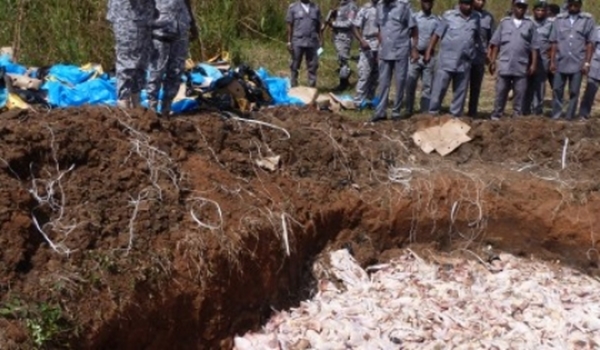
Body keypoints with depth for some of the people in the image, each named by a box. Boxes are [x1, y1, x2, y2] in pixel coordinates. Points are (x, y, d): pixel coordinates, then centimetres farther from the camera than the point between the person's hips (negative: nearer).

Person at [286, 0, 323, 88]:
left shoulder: (316, 8, 8)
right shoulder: (293, 7, 1)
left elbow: (318, 25, 11)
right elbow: (290, 26, 1)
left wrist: (320, 40, 5)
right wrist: (289, 42, -3)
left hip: (312, 42, 2)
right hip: (297, 42, -2)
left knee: (313, 66, 5)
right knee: (295, 66, 4)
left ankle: (312, 88, 12)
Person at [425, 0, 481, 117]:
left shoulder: (476, 18, 8)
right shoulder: (449, 15, -2)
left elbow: (478, 39, 18)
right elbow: (437, 34, 0)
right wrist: (429, 51, -4)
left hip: (465, 62, 4)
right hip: (447, 60, -3)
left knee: (461, 91, 7)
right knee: (439, 88, -2)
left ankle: (456, 115, 16)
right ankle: (433, 113, 5)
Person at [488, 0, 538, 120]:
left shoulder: (530, 24, 6)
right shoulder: (504, 22, 6)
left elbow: (534, 47, 5)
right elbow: (495, 44, 6)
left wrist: (533, 64, -2)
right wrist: (492, 61, 1)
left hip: (522, 67, 0)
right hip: (504, 65, 0)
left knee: (520, 94, 4)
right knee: (501, 92, 4)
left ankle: (517, 117, 10)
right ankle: (496, 115, 10)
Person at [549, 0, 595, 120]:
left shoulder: (588, 20, 0)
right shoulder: (559, 19, 5)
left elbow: (590, 43, -1)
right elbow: (554, 42, 6)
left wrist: (587, 63, -6)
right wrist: (552, 61, 2)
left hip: (578, 64, -2)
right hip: (560, 63, 2)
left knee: (574, 92, 4)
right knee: (557, 91, 3)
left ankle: (569, 118, 10)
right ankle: (555, 117, 10)